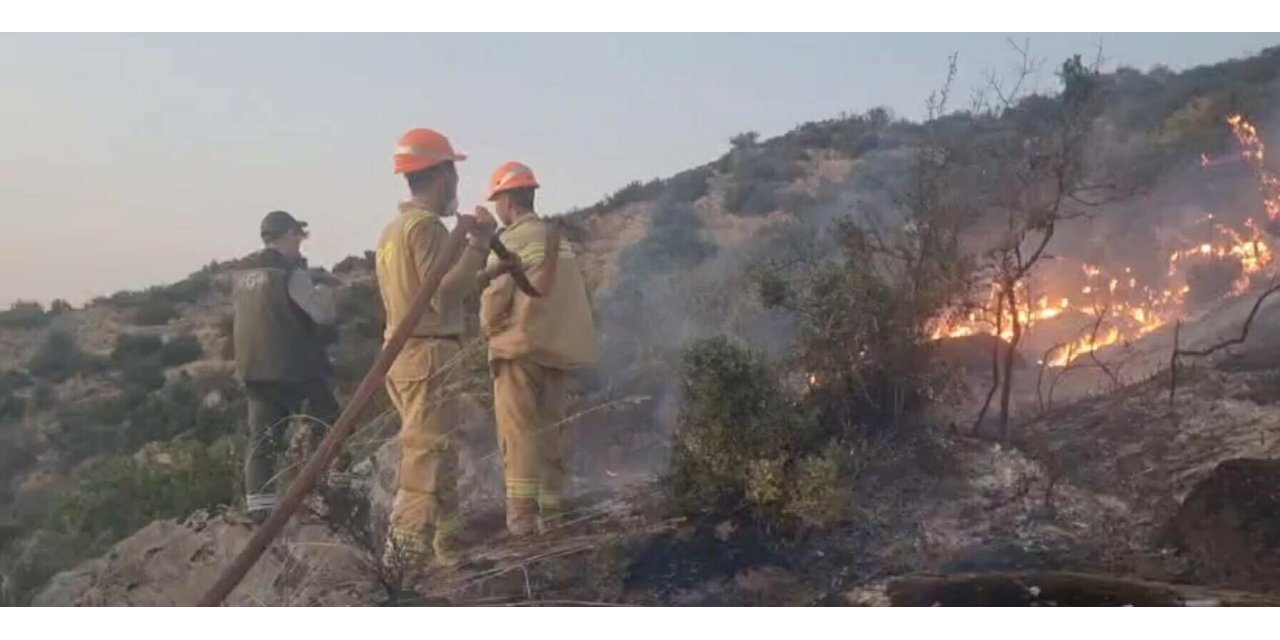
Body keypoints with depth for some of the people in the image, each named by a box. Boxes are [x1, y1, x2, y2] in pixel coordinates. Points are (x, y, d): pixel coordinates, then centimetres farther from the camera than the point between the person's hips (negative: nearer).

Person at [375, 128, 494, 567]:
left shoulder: (395, 227, 17)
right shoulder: (426, 225, -13)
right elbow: (443, 295, -21)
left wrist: (472, 251, 23)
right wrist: (478, 245, -13)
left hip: (407, 350, 10)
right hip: (429, 353, -10)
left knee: (439, 457, 17)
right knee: (426, 462, -9)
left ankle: (449, 550, 26)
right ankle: (401, 563, -10)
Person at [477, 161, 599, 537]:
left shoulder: (513, 240, -8)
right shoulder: (559, 240, 15)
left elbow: (495, 294, -12)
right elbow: (578, 294, 13)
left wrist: (489, 329, 4)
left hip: (521, 345, -7)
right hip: (556, 346, 7)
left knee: (518, 431, -6)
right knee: (550, 430, 11)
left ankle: (521, 514, -10)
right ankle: (551, 513, 15)